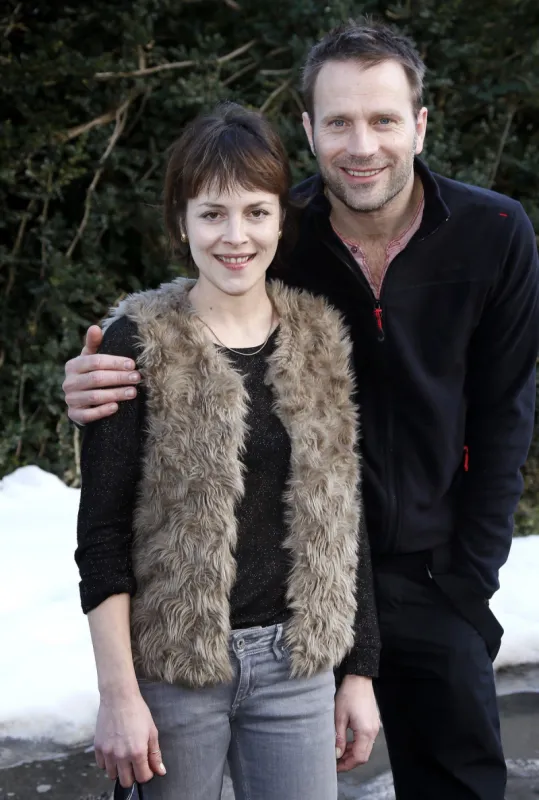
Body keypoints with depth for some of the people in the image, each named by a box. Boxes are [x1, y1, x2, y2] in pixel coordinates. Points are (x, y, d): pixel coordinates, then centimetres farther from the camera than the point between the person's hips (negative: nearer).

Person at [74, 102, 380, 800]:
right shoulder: (139, 344, -7)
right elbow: (101, 530, -7)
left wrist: (360, 669, 8)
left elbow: (342, 518, 9)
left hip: (297, 664, 3)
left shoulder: (321, 341, 4)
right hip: (173, 663, -3)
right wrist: (118, 693, -11)